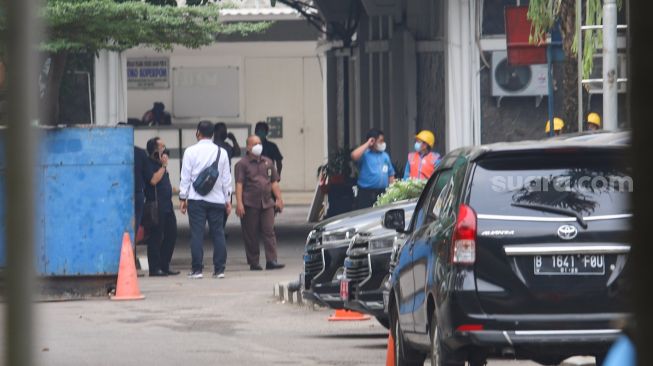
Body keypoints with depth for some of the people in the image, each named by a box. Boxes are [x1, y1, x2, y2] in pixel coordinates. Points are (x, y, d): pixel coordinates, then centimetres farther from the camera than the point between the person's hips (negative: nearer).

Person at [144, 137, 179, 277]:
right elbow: (153, 180, -23)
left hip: (167, 206, 10)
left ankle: (164, 266, 18)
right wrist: (163, 166, -16)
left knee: (171, 235, 10)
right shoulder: (150, 164, -9)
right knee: (156, 237, -7)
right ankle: (155, 268, -5)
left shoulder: (159, 164, 20)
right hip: (156, 206, -10)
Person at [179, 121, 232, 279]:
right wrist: (227, 200, 15)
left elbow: (185, 177, -2)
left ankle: (197, 269, -4)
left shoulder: (191, 152, -2)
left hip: (196, 199, -2)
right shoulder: (221, 153, 5)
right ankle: (219, 269, 3)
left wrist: (182, 198, 4)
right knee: (218, 234, 5)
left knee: (197, 234, -1)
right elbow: (226, 178, 8)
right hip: (217, 199, 2)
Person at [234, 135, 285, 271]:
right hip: (250, 204, -4)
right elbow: (239, 184, -6)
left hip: (267, 204, 4)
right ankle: (253, 263, 6)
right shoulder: (242, 164, 2)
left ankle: (271, 261, -11)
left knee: (269, 232, -6)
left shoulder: (268, 162, 17)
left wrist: (279, 199, 11)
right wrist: (239, 203, -15)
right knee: (251, 235, 1)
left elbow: (274, 182, 20)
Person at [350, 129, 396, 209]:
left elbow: (391, 174, 18)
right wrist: (367, 144, -15)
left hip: (382, 193, 6)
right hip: (366, 193, -6)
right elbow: (354, 156, -26)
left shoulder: (385, 156, 14)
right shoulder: (365, 154, -3)